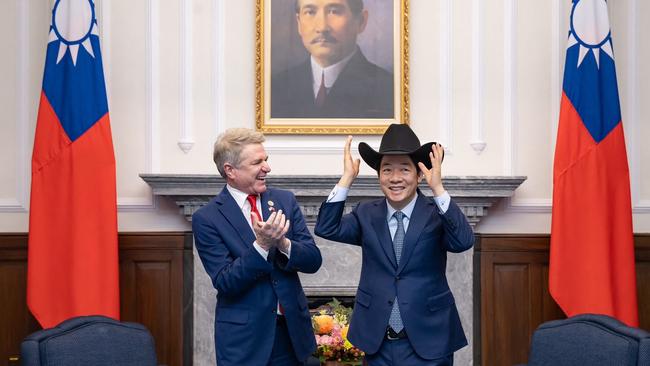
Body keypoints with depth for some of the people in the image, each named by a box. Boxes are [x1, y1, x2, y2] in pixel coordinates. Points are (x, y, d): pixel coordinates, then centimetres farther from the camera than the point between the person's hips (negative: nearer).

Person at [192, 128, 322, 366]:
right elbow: (224, 282, -13)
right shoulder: (207, 218, -8)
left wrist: (283, 243, -20)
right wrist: (261, 245, -26)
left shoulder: (285, 201, 2)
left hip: (292, 330, 4)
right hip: (243, 337, -3)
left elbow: (313, 261, -1)